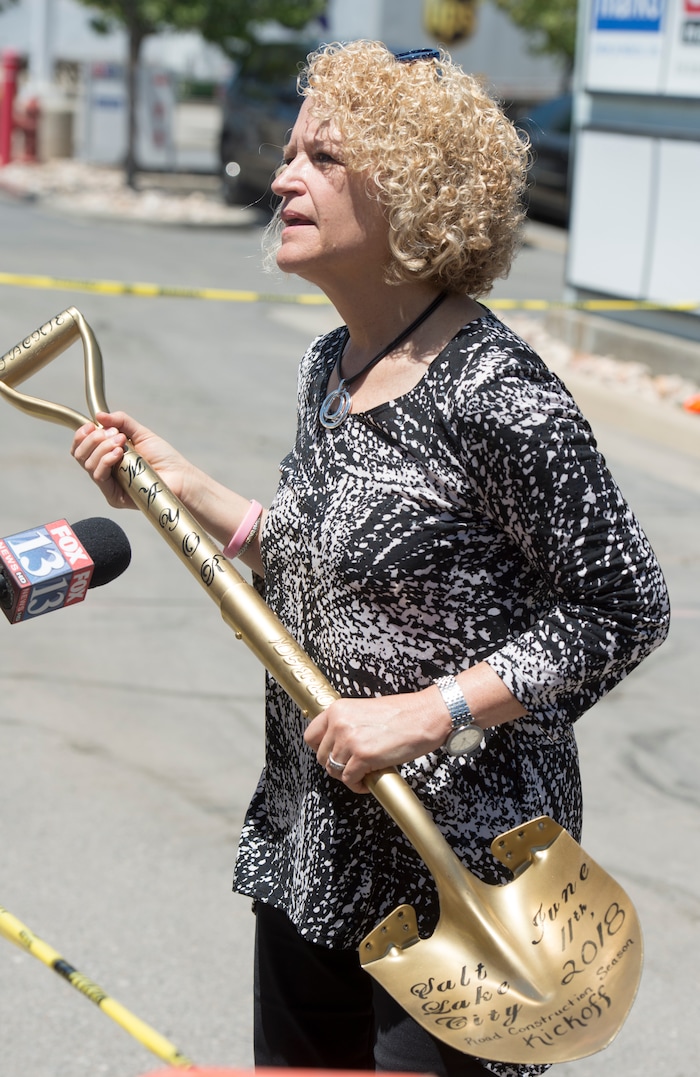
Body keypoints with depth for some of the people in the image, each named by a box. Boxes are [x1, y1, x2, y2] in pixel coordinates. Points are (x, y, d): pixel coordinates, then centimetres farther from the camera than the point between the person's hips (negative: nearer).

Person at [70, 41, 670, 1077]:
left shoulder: (492, 392, -22)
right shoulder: (331, 364, 5)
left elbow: (622, 610, -19)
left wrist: (427, 714, -23)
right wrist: (178, 484, 8)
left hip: (455, 860, -8)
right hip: (311, 844, 9)